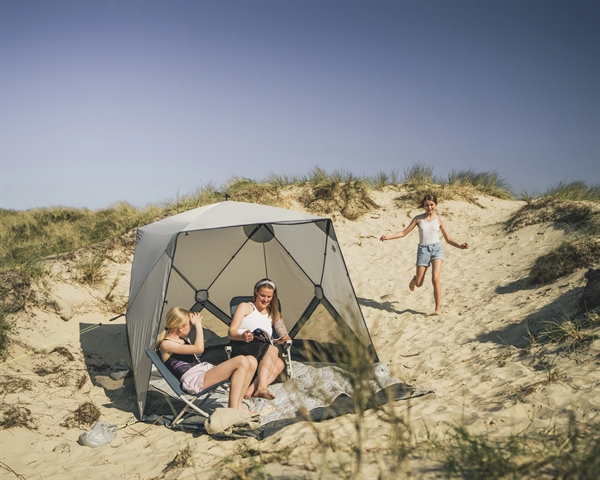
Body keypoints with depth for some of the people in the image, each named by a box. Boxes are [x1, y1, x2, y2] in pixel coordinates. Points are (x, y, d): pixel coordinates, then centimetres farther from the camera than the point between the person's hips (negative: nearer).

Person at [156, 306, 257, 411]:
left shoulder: (183, 339, 20)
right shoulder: (166, 344, -7)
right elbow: (199, 349, -17)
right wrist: (198, 324, -9)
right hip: (194, 380, -10)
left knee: (251, 362, -6)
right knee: (241, 361, -25)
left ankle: (238, 405, -4)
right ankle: (233, 409, -20)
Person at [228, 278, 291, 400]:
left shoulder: (274, 313, 25)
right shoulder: (245, 307, 10)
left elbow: (285, 336, 15)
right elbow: (231, 333, 0)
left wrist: (284, 339, -11)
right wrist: (242, 336, -23)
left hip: (262, 355, 5)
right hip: (242, 348, -4)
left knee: (280, 364, -29)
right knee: (273, 350, -33)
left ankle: (253, 388, -43)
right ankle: (262, 386, -45)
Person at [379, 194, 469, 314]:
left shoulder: (439, 220, 4)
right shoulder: (418, 219, 4)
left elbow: (448, 239, 6)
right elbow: (404, 233, 3)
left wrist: (460, 245, -10)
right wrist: (388, 237, -8)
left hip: (436, 248, -1)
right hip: (423, 249, 1)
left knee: (436, 279, -19)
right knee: (419, 284, 5)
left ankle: (438, 307, -7)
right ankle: (415, 279, 45)